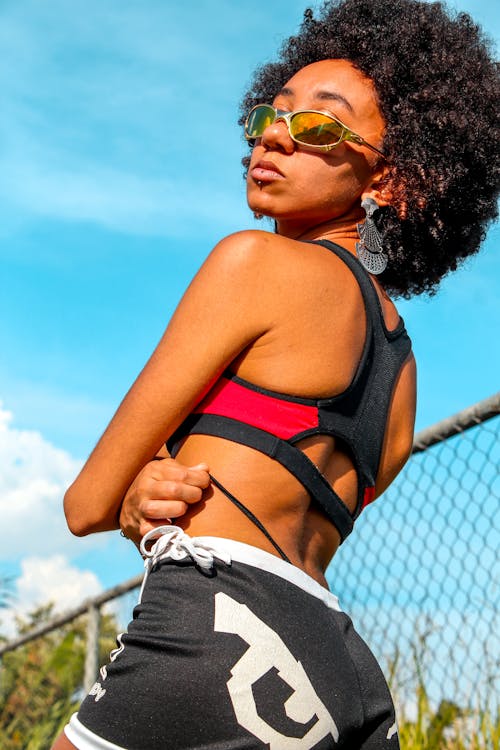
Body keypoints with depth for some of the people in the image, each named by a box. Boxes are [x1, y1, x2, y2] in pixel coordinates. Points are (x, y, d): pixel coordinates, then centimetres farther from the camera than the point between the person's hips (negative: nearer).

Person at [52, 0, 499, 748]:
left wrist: (146, 493, 20)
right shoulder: (398, 360, 21)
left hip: (220, 637, -9)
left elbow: (87, 502, -1)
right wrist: (149, 500, -1)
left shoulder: (258, 260, -3)